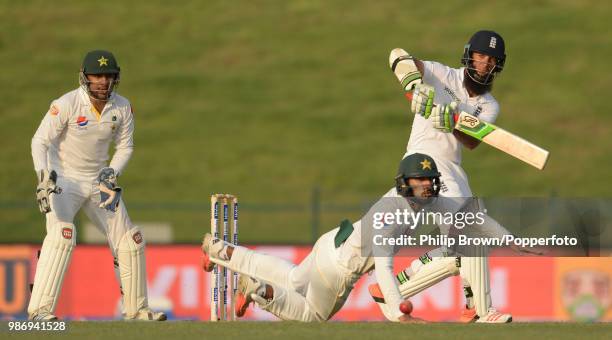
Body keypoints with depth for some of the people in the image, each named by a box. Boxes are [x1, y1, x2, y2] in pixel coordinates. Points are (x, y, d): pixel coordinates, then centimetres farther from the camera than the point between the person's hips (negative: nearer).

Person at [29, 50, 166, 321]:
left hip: (98, 182, 6)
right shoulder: (66, 104, -20)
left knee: (129, 239, 6)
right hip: (64, 179, -6)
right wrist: (44, 177, -32)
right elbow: (40, 141, -19)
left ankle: (136, 309, 21)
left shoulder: (122, 107, -4)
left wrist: (113, 172, -10)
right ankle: (39, 309, -28)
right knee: (62, 233, -28)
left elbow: (125, 145, 8)